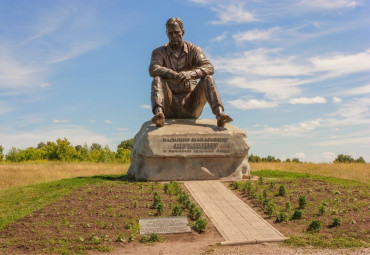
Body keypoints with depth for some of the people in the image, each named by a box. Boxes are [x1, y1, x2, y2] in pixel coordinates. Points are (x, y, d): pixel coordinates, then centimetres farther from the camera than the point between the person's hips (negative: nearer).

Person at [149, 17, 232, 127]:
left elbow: (209, 68, -10)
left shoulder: (193, 49, 7)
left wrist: (190, 74, -31)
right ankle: (159, 113, -51)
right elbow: (153, 69, -16)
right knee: (157, 80, -25)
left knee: (207, 79, -21)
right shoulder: (159, 52, 6)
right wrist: (175, 75, -34)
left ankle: (219, 114, -41)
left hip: (190, 106, 1)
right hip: (170, 105, 0)